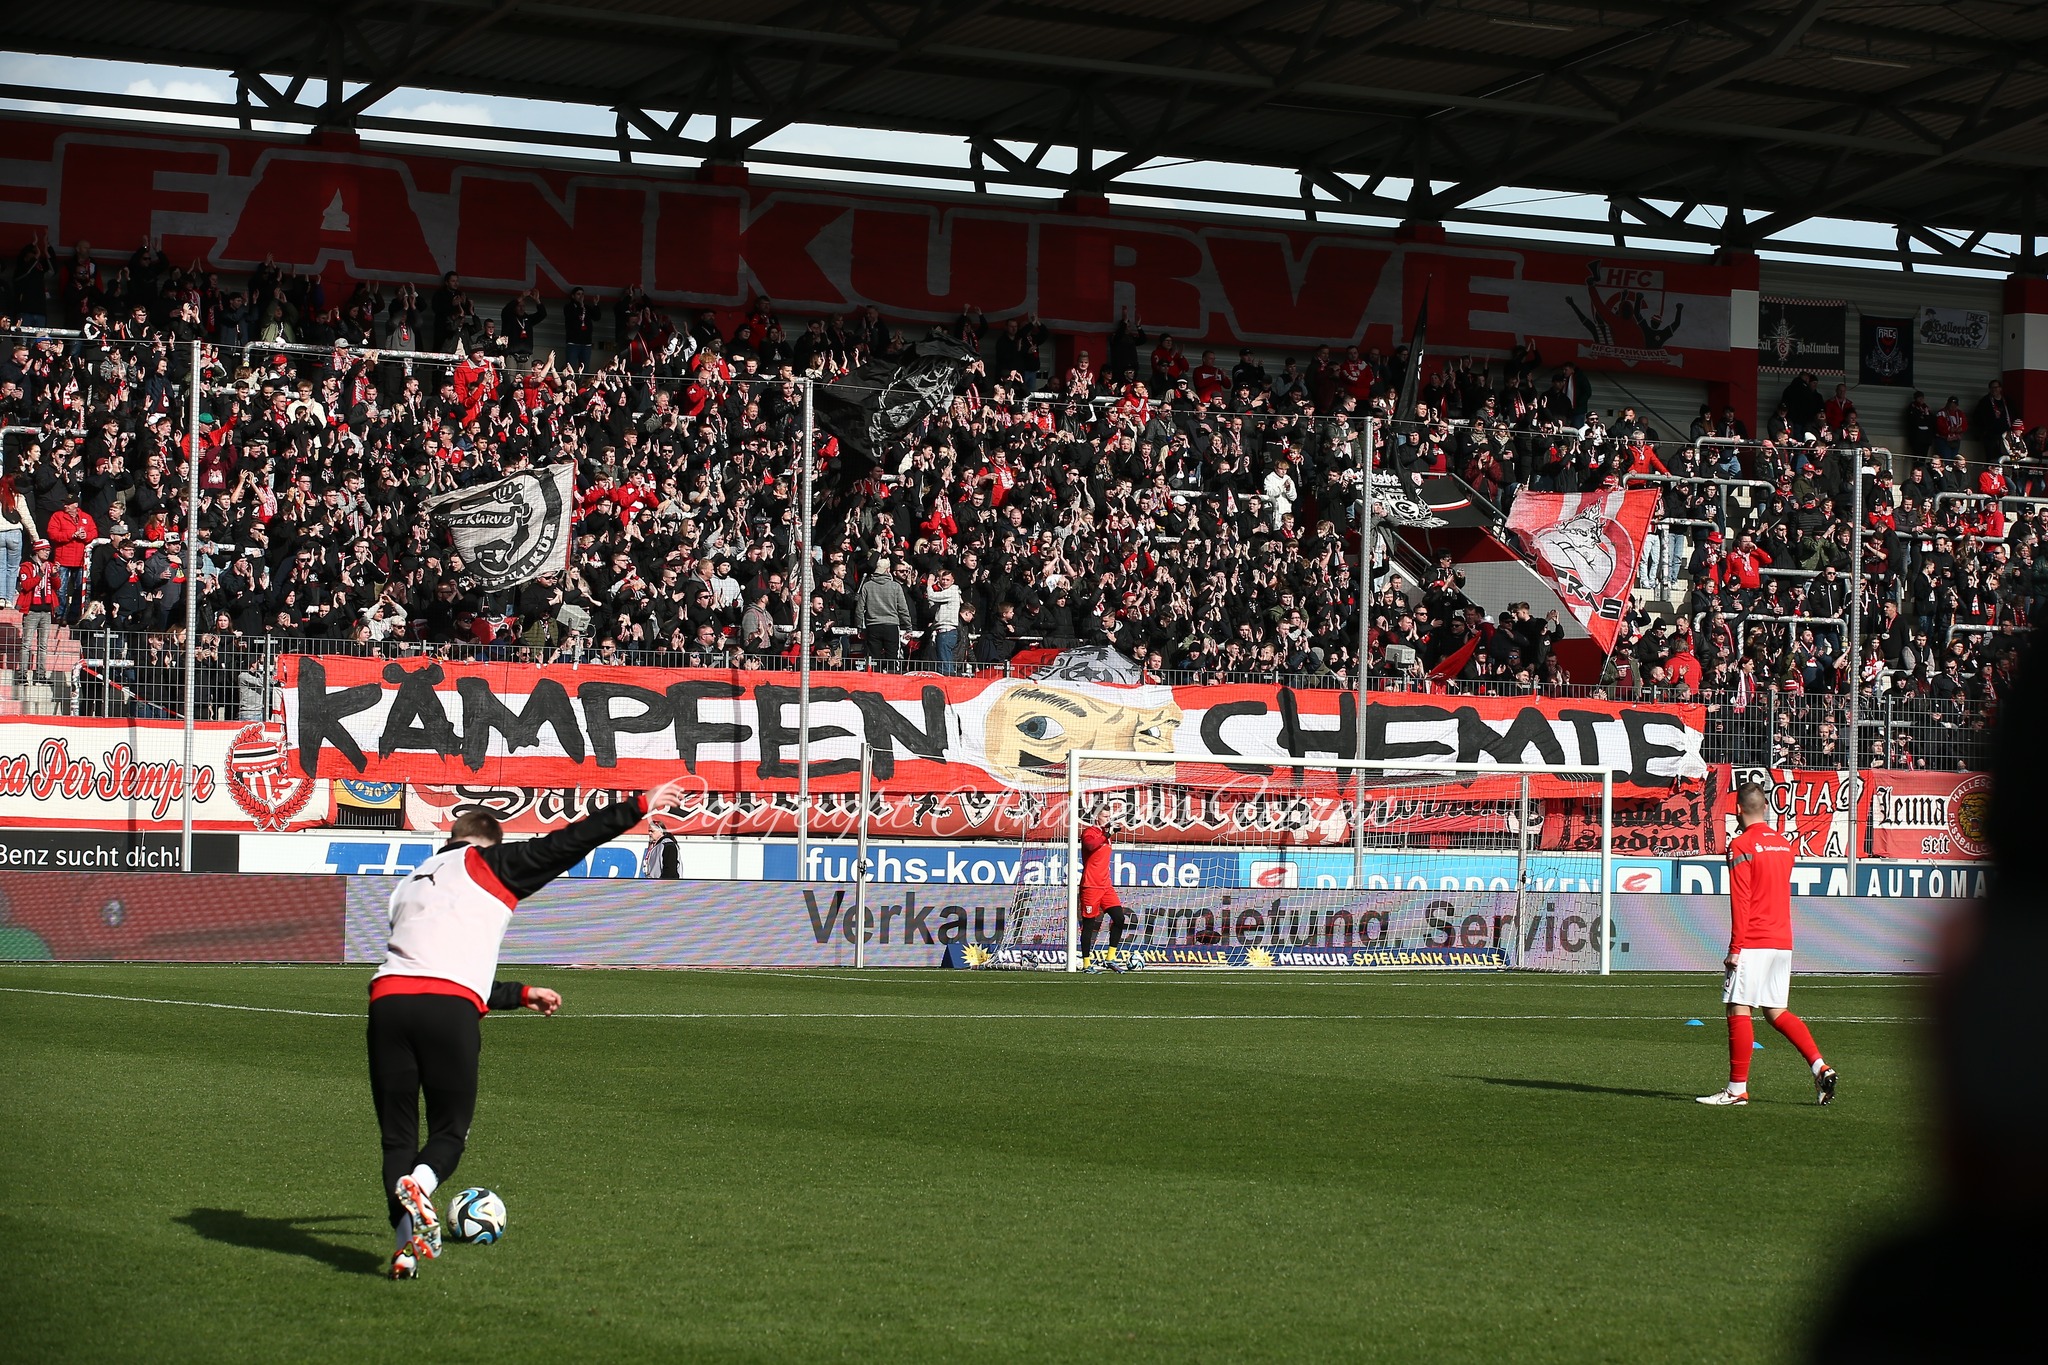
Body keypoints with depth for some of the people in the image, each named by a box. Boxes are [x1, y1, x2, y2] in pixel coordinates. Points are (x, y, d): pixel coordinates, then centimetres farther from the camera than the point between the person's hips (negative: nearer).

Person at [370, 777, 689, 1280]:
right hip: (449, 1009, -4)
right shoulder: (485, 863, 16)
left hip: (388, 998, 4)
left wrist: (522, 994, 48)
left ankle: (406, 1244, -5)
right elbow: (566, 844, 13)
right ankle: (418, 1185, -21)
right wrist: (640, 806, 22)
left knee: (398, 1136, 11)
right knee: (450, 1131, 10)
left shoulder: (409, 885, 33)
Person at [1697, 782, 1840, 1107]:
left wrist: (1735, 948, -13)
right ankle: (1820, 1066, 0)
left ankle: (1737, 1089, -3)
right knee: (1776, 1012, 13)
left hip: (1753, 943, -7)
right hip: (1782, 941, 7)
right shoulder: (1784, 845, 13)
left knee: (1738, 1009, -3)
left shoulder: (1741, 845, -9)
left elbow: (1741, 901, -13)